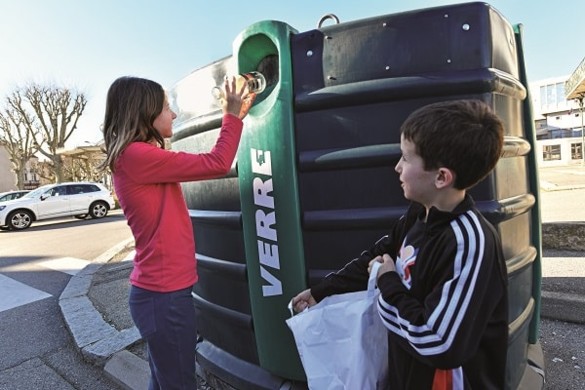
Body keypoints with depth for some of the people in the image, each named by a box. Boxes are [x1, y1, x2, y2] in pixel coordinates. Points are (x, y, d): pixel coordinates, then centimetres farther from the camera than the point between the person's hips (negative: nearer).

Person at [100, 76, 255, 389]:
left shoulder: (141, 158, 12)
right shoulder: (136, 155, -18)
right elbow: (217, 163, -16)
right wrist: (233, 115, -5)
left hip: (158, 291, 9)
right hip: (164, 296, -9)